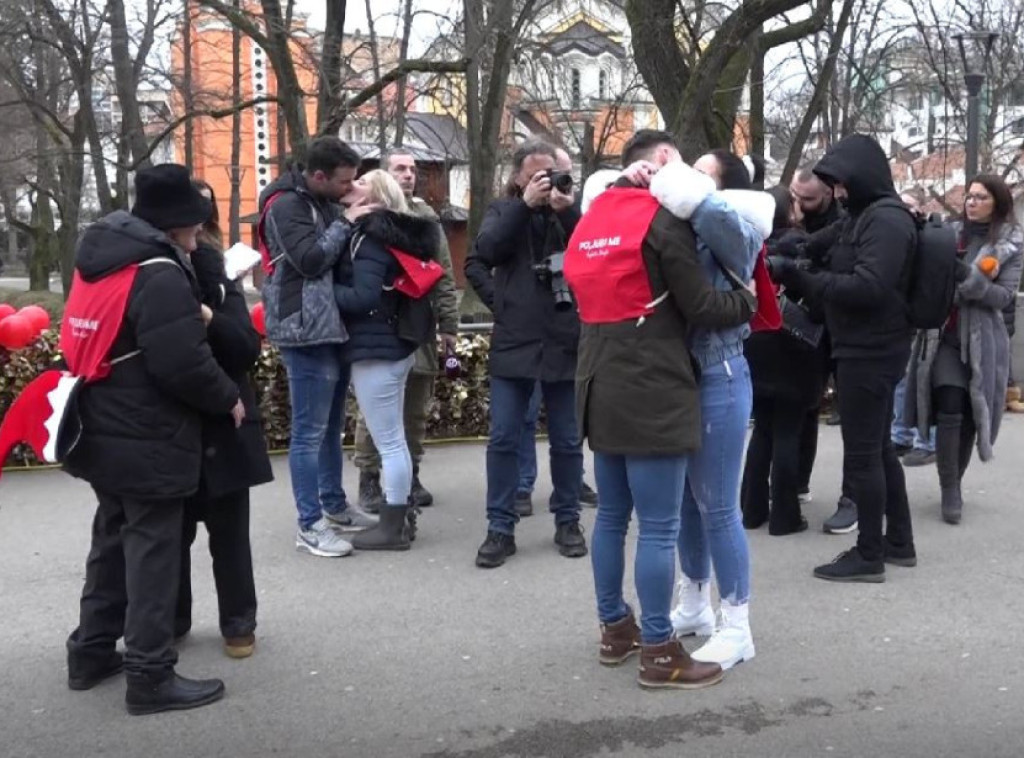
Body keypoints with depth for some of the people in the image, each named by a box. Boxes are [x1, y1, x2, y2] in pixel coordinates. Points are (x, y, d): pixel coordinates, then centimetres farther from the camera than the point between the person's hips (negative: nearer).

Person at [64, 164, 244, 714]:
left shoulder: (101, 256, 8)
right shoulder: (160, 275, -21)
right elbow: (184, 365, -26)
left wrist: (194, 317, 15)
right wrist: (228, 400, -9)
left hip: (104, 433, 9)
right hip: (148, 442, -9)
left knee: (113, 540, 20)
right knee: (153, 550, -1)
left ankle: (91, 652, 30)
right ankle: (150, 675, 6)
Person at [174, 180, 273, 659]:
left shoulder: (218, 285, -2)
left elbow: (249, 349, -12)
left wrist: (210, 320, -28)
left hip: (222, 429, 0)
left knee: (229, 532, 9)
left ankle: (238, 621, 23)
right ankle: (170, 618, 30)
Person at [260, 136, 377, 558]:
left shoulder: (324, 202, 16)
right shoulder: (287, 205, -12)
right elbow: (310, 259, -22)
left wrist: (349, 222, 4)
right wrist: (346, 223, -13)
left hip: (331, 327, 9)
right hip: (306, 331, -9)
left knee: (331, 425, 17)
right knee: (309, 430, -5)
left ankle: (335, 506, 29)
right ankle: (310, 526, 1)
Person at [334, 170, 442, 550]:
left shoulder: (370, 237, -14)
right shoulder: (391, 234, 13)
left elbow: (364, 297, -23)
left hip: (374, 349, -10)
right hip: (394, 344, 10)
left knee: (388, 442, -3)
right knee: (394, 439, 15)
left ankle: (392, 527, 5)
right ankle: (401, 517, 24)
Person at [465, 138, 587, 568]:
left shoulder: (571, 210, 6)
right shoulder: (503, 210, 7)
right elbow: (483, 253, -10)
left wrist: (567, 211, -18)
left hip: (564, 340, 0)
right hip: (515, 341, 0)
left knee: (567, 440, 9)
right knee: (504, 438, 1)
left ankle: (567, 521, 22)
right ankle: (500, 528, 10)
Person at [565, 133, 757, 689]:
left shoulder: (591, 220, 13)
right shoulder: (663, 219, -10)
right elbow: (700, 308, -10)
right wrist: (750, 301, 6)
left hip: (601, 384, 9)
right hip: (651, 389, -8)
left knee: (612, 515, 16)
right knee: (659, 527, -3)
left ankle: (614, 629, 27)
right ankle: (658, 653, 3)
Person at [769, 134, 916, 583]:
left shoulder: (886, 220, -16)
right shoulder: (865, 217, 15)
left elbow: (867, 288, -26)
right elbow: (843, 277, 14)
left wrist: (798, 277, -23)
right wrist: (797, 276, -3)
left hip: (871, 352, -10)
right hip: (869, 349, 10)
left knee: (861, 454, -4)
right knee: (878, 448, 17)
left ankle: (869, 556, 5)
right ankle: (898, 541, 28)